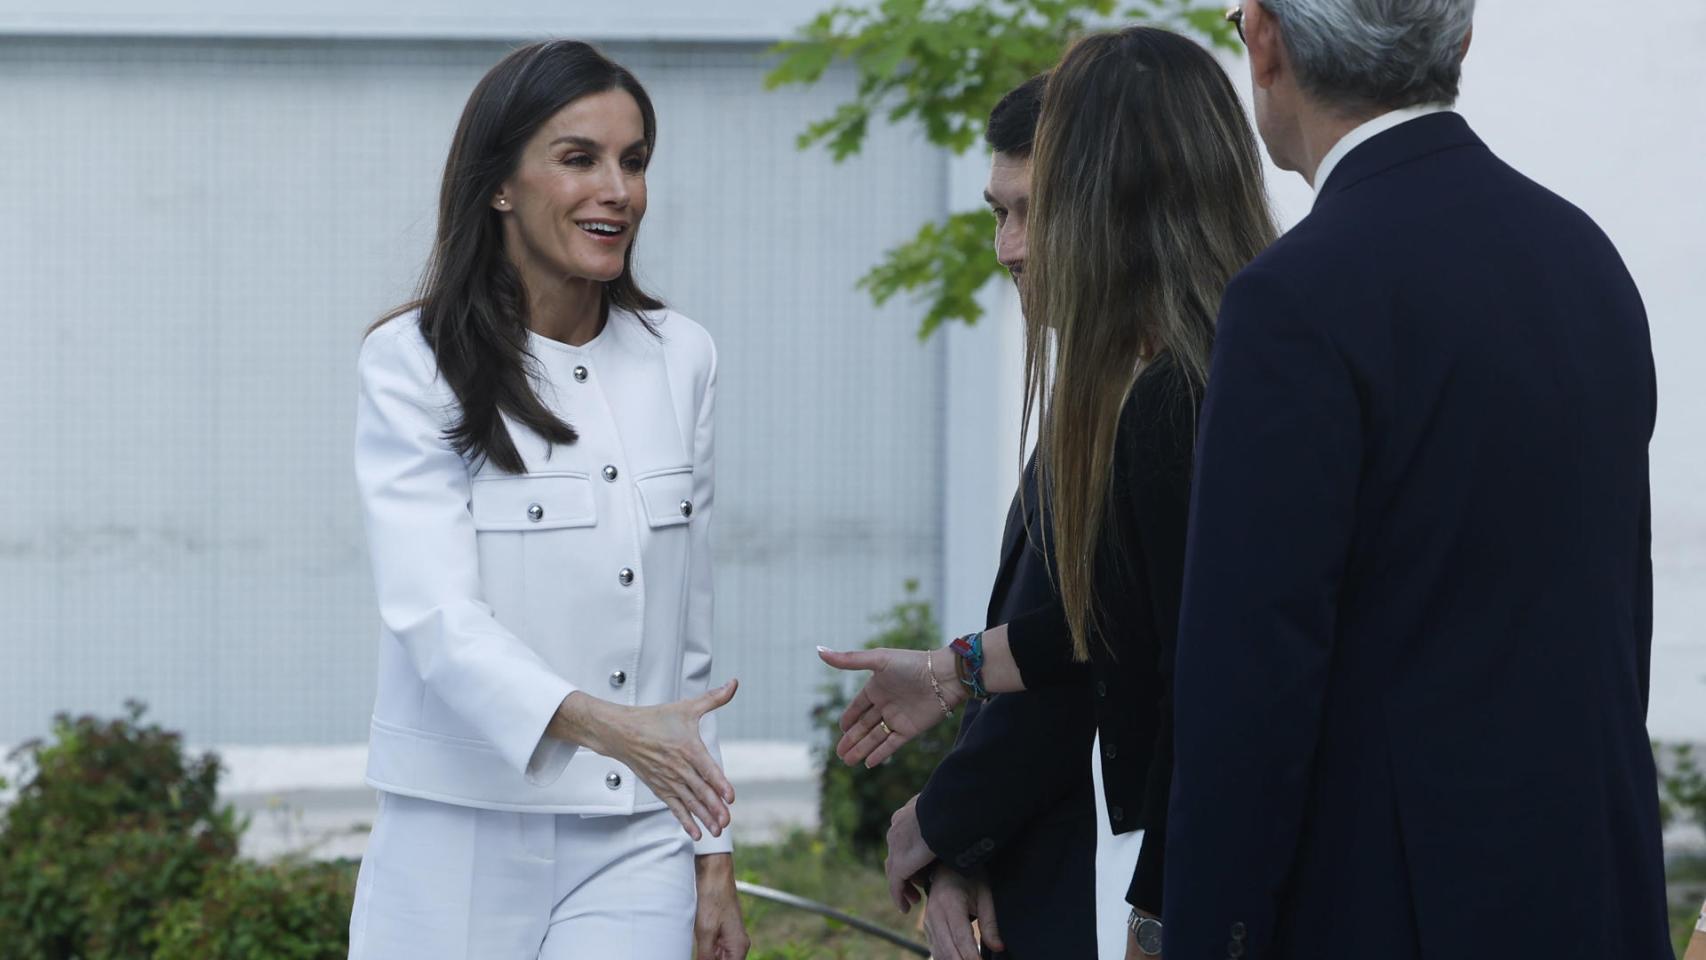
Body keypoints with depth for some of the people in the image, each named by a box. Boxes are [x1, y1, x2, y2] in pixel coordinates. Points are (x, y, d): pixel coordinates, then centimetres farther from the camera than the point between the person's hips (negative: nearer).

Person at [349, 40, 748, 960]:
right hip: (464, 848, -3)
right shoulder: (411, 364, -5)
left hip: (633, 854, 3)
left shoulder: (680, 359, 10)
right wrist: (599, 723, -32)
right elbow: (437, 617, -17)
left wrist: (712, 853, 12)